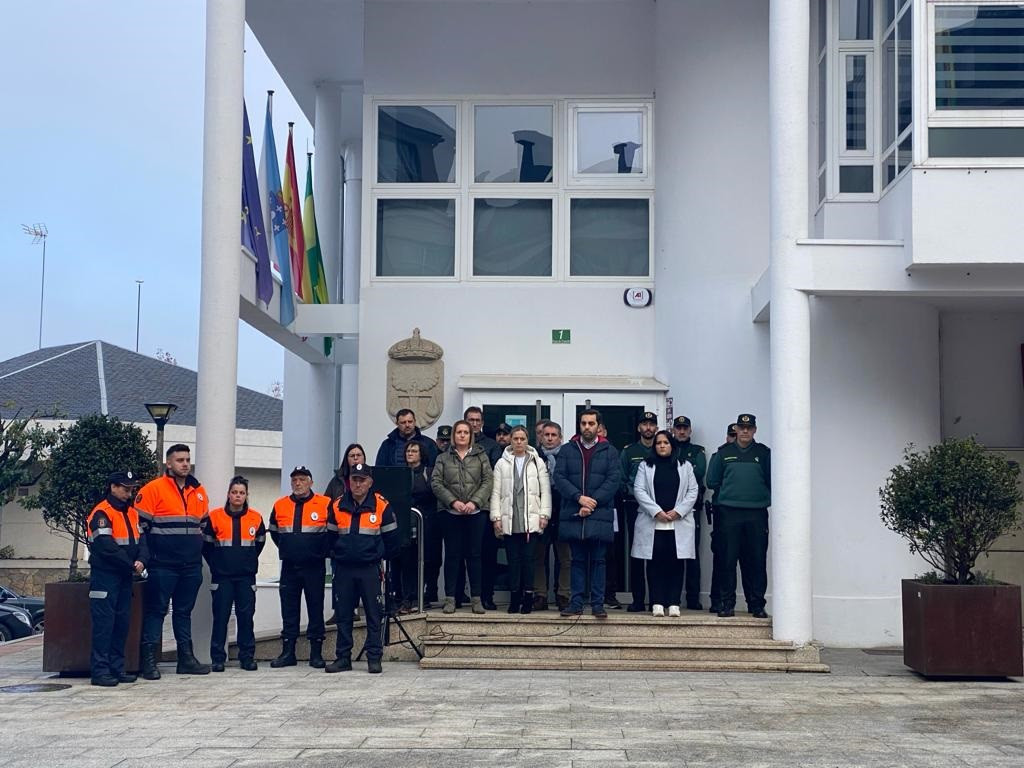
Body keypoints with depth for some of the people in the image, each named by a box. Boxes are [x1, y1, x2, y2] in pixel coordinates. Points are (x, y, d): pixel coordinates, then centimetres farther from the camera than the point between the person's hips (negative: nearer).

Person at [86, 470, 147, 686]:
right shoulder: (101, 513, -11)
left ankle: (117, 667, 15)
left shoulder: (132, 513, 15)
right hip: (105, 576, -8)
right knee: (104, 622, -8)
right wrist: (131, 565, -14)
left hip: (125, 577, 8)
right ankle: (100, 671, -6)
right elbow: (106, 546, -19)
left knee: (122, 622, 9)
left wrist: (141, 560, -12)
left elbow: (141, 539, 8)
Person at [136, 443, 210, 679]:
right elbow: (139, 525, -7)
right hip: (163, 565, -6)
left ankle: (186, 658, 18)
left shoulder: (199, 492, 12)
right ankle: (149, 660, 2)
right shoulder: (153, 489, -7)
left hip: (191, 566, 6)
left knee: (184, 612, 13)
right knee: (156, 611, -1)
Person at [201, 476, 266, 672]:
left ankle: (247, 656, 10)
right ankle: (217, 658, 6)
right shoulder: (215, 516, -2)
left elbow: (259, 544, 17)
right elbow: (206, 545, 7)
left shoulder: (255, 518, 3)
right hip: (222, 577, -1)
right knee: (220, 616, -1)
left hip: (246, 577, 1)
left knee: (246, 616, 2)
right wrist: (216, 564, 8)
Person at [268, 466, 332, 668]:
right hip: (289, 567, 3)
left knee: (316, 609, 1)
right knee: (289, 610, 6)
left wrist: (322, 551, 2)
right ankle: (288, 652, 12)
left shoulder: (325, 504, -6)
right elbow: (273, 531, 22)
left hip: (314, 567, -3)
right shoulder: (280, 505, 7)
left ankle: (316, 652, 7)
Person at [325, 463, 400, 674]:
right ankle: (343, 658, 14)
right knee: (343, 615, 7)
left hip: (370, 569, -2)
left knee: (374, 615, 1)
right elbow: (330, 536, 15)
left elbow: (391, 538, 4)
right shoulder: (337, 506, 3)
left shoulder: (382, 506, -4)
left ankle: (374, 658, 6)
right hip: (344, 569, 3)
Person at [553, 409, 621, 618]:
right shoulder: (568, 450, 10)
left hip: (600, 515, -1)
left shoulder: (609, 451, 7)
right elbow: (559, 477, 1)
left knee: (598, 560, 2)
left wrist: (593, 502, -12)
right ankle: (576, 603, 10)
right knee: (578, 560, 6)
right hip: (573, 514, 1)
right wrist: (579, 497, -13)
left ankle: (598, 604, 6)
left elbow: (614, 479, -3)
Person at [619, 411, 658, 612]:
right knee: (636, 553, 0)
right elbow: (621, 479, 7)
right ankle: (638, 599, 3)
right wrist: (630, 494, -6)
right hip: (635, 507, 0)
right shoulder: (629, 451, 11)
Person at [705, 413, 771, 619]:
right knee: (728, 560, 1)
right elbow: (712, 481, 10)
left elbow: (772, 481, 6)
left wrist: (763, 498, 1)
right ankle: (727, 604, 7)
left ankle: (757, 604, 8)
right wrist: (726, 496, 7)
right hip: (730, 513, 0)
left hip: (757, 514, 0)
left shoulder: (764, 453, 7)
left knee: (757, 560, 1)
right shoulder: (724, 453, 9)